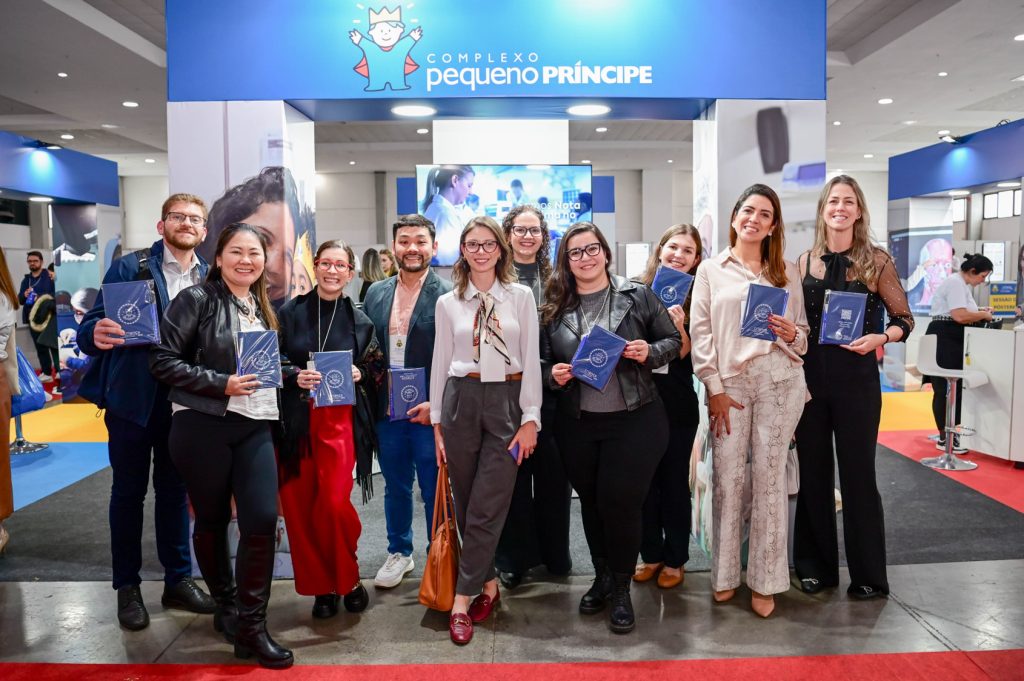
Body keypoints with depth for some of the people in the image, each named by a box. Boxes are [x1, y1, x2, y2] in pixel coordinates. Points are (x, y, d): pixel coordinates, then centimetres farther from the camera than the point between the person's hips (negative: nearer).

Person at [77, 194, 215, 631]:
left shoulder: (210, 279, 5)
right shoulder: (128, 267, -6)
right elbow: (90, 327, -9)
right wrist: (97, 335, -31)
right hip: (132, 398, -3)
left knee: (175, 490, 13)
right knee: (128, 491, 9)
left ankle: (178, 579, 25)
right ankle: (127, 587, 23)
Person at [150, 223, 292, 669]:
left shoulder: (262, 308, 15)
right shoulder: (196, 300, -4)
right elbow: (162, 360, -9)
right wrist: (221, 383, -16)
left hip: (254, 428, 4)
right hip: (202, 426, -4)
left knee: (263, 519, -7)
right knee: (212, 521, 10)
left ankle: (249, 624, 7)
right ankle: (225, 607, 32)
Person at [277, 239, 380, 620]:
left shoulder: (359, 320, 8)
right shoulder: (290, 312, 4)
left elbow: (376, 370, 14)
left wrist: (360, 374, -6)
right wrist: (295, 376, -13)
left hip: (340, 420, -1)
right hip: (295, 421, 1)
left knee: (334, 503, -13)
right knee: (299, 508, 1)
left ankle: (348, 579, 12)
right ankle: (321, 587, 19)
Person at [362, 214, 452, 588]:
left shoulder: (448, 295, -9)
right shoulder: (375, 293, 8)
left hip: (430, 412, -4)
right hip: (387, 411, 5)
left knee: (435, 491, 7)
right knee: (395, 487, 18)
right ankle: (399, 553, 36)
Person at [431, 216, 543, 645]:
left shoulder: (521, 297, 3)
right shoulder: (448, 303, 7)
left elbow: (531, 359, 0)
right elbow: (440, 363, 9)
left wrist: (530, 419, -5)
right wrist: (437, 422, 7)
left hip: (508, 402, -2)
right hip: (461, 400, 2)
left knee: (486, 508, -3)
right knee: (466, 506, 8)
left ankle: (463, 600, 7)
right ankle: (488, 584, 26)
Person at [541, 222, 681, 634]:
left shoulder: (638, 297, -2)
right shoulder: (555, 307, 3)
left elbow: (672, 340, 4)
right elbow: (543, 360, 9)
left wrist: (649, 353, -16)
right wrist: (553, 375, -12)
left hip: (633, 419, -3)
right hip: (577, 425, 3)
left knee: (620, 502, -3)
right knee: (591, 503, 15)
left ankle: (621, 589, 19)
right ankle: (602, 577, 36)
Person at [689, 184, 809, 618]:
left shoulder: (787, 272, 14)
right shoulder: (711, 270, 9)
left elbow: (803, 331, 16)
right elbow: (700, 332, 2)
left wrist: (792, 333, -8)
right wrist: (714, 389, -6)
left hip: (779, 380, 1)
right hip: (729, 381, -1)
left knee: (769, 478, 3)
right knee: (726, 478, 0)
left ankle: (765, 580, 14)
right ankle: (725, 574, 15)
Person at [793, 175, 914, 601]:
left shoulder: (876, 261, -2)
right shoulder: (805, 262, 6)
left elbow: (905, 319, -1)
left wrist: (877, 338, -18)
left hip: (856, 379, -3)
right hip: (810, 378, 3)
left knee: (858, 473, 4)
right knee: (813, 471, 10)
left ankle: (868, 574, 20)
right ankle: (816, 566, 24)